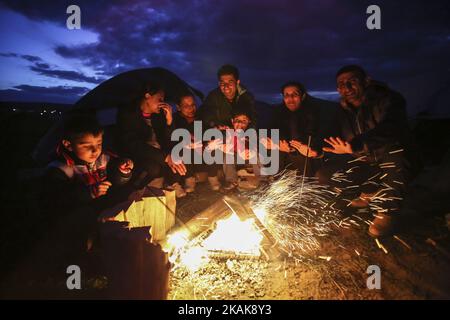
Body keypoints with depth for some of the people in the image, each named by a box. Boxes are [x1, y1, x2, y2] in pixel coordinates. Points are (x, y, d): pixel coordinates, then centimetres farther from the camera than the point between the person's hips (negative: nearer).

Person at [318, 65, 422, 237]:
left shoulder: (387, 99, -20)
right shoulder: (344, 111, 0)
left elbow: (388, 130, -40)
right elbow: (339, 139, 7)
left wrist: (355, 145, -54)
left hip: (396, 163, -5)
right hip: (365, 162, 6)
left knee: (395, 146, -39)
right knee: (324, 174, -10)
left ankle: (388, 210, -21)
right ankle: (372, 191, 12)